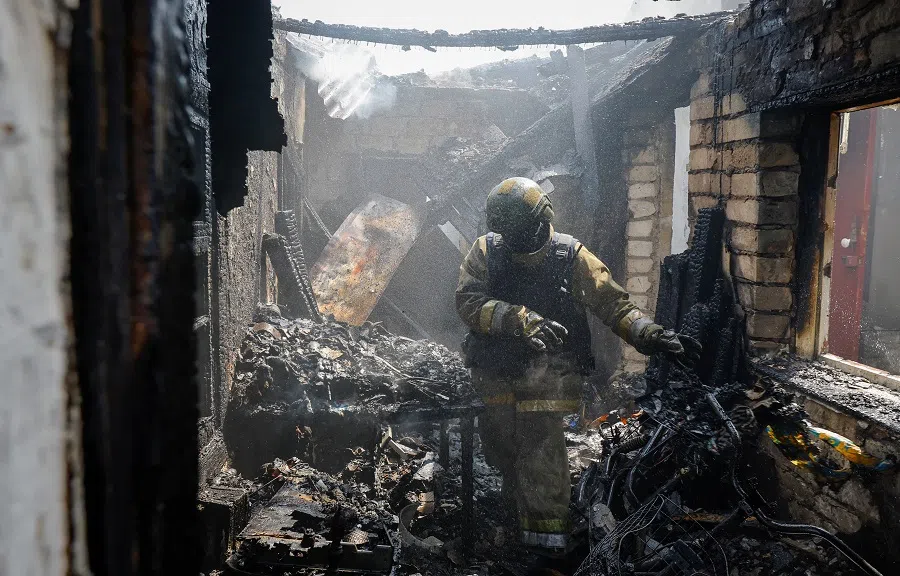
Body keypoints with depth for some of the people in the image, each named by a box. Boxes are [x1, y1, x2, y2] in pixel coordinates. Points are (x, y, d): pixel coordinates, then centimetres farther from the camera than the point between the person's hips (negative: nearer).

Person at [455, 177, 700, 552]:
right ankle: (516, 505, 44)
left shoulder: (571, 256, -5)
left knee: (542, 454, -12)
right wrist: (520, 320, -29)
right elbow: (467, 301, -15)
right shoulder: (487, 251, -3)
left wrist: (648, 334, -24)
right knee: (500, 450, 16)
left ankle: (547, 537, 0)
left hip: (547, 374, -3)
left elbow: (612, 302, -6)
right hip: (495, 374, 3)